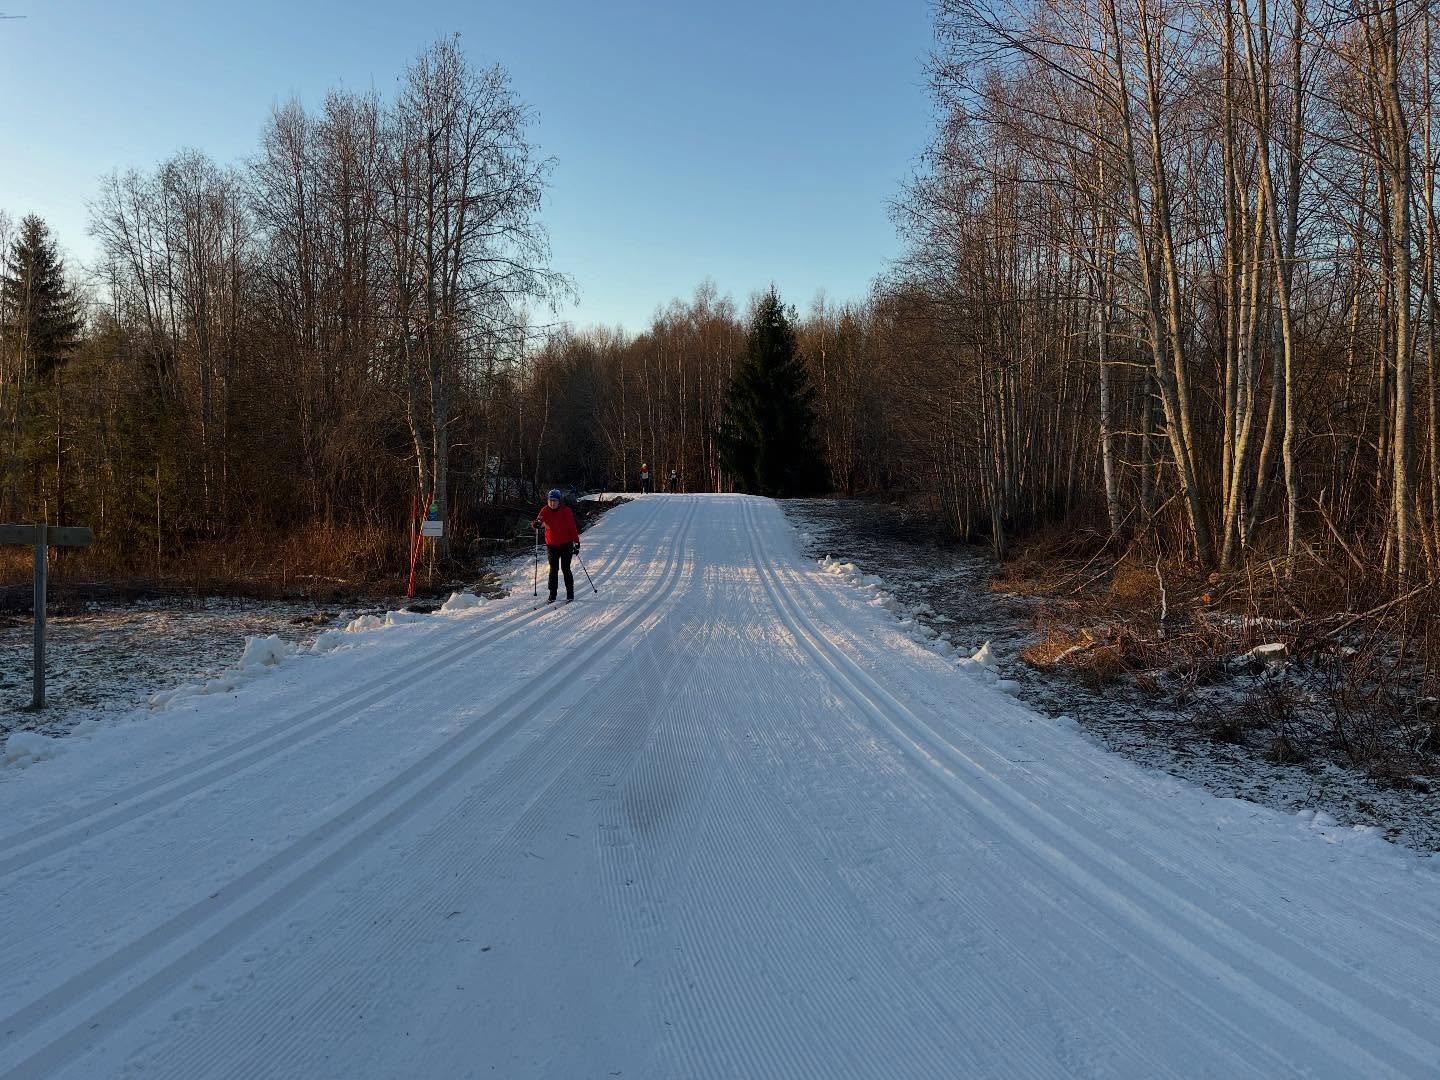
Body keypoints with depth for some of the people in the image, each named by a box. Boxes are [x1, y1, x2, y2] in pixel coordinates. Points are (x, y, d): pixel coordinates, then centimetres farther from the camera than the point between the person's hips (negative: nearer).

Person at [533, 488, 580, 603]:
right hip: (552, 545, 3)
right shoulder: (545, 511, -2)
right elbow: (538, 522, -8)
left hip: (566, 544, -3)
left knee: (565, 569, -1)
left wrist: (576, 542, -10)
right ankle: (552, 595, 15)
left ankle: (570, 595, 8)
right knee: (553, 570, 9)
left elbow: (573, 527, -7)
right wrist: (537, 523, -33)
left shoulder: (566, 511, -10)